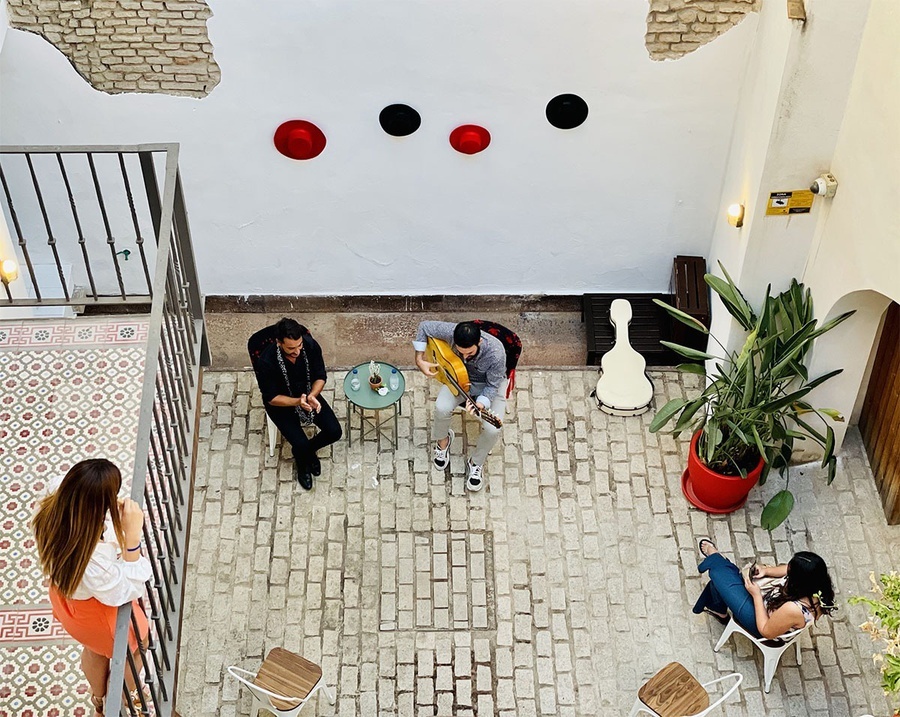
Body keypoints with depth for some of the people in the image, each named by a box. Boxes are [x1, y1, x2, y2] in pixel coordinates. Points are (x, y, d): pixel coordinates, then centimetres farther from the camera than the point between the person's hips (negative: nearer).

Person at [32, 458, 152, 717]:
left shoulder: (52, 506, -31)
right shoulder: (91, 557, -49)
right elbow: (125, 592, -31)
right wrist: (132, 535, -41)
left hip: (66, 598, 6)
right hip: (97, 614, -6)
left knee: (95, 649, 37)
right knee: (135, 643, 29)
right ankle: (128, 695, 58)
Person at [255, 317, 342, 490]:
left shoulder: (311, 346, -24)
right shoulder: (266, 362, -33)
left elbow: (320, 377, -11)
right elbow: (271, 398, -22)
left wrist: (312, 396, -31)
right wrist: (298, 402, -38)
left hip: (308, 394, 4)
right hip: (281, 403, -4)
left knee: (334, 431, -11)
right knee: (300, 444, -20)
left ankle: (309, 449, 22)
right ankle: (303, 463, 19)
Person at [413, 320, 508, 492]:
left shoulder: (496, 353, -38)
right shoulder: (451, 332, -31)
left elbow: (493, 385, -24)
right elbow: (424, 326, -13)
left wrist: (480, 404, -42)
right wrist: (420, 360, -16)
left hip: (490, 384, -2)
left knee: (492, 429, -23)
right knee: (442, 408, -26)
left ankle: (477, 462, 9)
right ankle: (443, 440, 10)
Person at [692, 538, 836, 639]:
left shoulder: (793, 610, -44)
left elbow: (766, 632, -26)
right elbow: (788, 571, -2)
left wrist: (756, 594, -23)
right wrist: (766, 571, -14)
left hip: (758, 615, -7)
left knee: (719, 574, 4)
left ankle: (714, 557, 42)